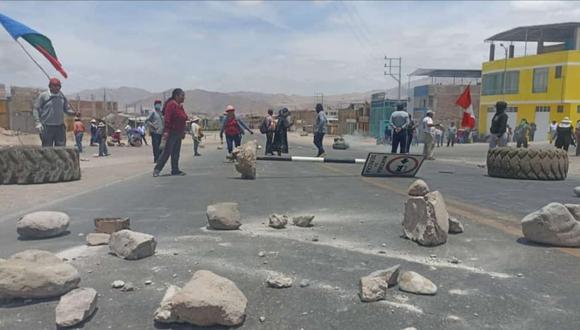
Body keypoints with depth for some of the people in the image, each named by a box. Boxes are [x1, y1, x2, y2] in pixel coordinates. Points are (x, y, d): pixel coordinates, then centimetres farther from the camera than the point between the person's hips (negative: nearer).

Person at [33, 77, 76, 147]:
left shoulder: (62, 97, 8)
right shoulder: (43, 96, -2)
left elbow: (67, 109, 12)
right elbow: (35, 109, -1)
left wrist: (74, 113, -12)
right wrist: (38, 122, -13)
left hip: (60, 127, 3)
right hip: (47, 127, -3)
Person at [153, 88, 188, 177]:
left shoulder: (180, 106, 12)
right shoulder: (171, 105, -15)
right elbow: (167, 120, -21)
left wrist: (183, 132, 19)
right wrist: (166, 133, -26)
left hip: (178, 134, 9)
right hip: (171, 133, -9)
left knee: (176, 153, 12)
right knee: (166, 152, -5)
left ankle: (175, 170, 19)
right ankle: (157, 169, 4)